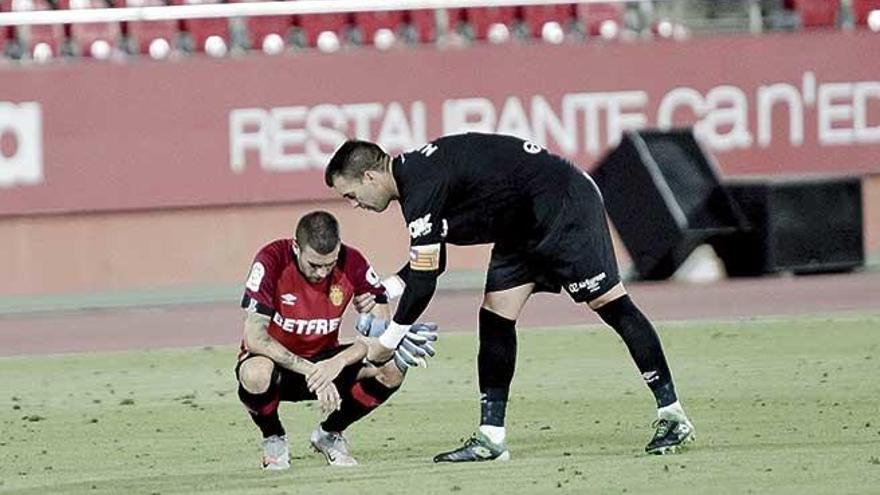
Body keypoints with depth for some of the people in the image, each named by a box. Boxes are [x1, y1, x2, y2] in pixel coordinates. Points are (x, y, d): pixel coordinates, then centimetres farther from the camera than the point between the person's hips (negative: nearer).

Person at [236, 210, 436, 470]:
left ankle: (329, 434, 4)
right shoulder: (273, 260, -24)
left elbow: (381, 330, -15)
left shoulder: (352, 263, -15)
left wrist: (337, 363, -34)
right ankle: (273, 439, -4)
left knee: (392, 369, -22)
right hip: (278, 360, -3)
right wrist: (311, 371, -35)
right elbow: (254, 337, -27)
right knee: (255, 375, -40)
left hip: (324, 359, 3)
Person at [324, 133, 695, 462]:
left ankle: (672, 416, -4)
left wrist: (387, 341, -11)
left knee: (608, 302, -8)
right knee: (495, 316, 3)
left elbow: (423, 282, -23)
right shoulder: (414, 171, 7)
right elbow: (428, 264, 21)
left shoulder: (422, 188, -23)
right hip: (524, 226, 10)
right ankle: (491, 438, 3)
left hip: (564, 205, -10)